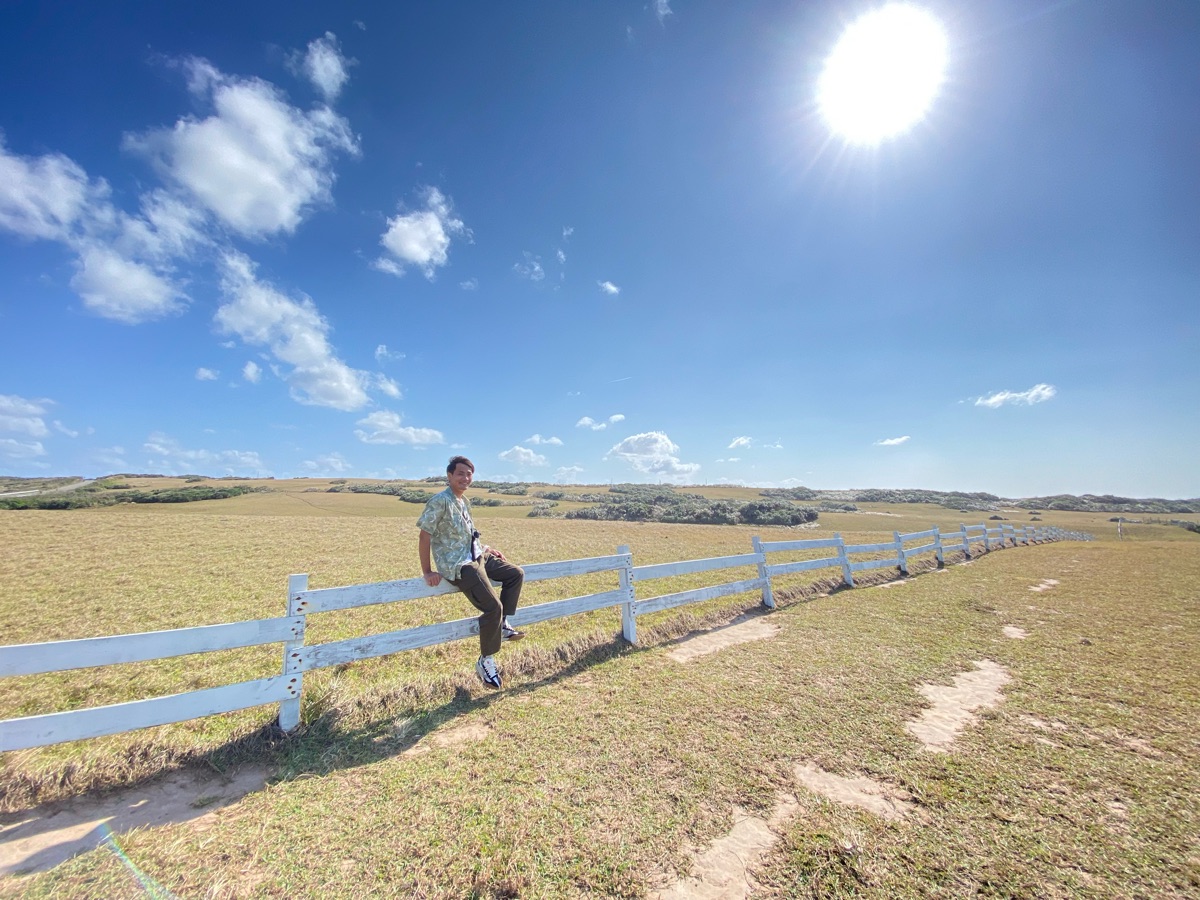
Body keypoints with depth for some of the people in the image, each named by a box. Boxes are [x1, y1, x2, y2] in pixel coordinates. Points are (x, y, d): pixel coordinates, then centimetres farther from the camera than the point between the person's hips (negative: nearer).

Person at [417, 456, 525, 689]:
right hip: (458, 566, -10)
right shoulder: (440, 501, -17)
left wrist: (486, 548, 16)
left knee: (516, 574, 12)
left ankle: (502, 626, 17)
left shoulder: (463, 502, 12)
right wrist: (427, 572, -16)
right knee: (493, 607, -16)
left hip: (477, 556, 10)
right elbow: (424, 536, -17)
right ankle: (485, 661, 2)